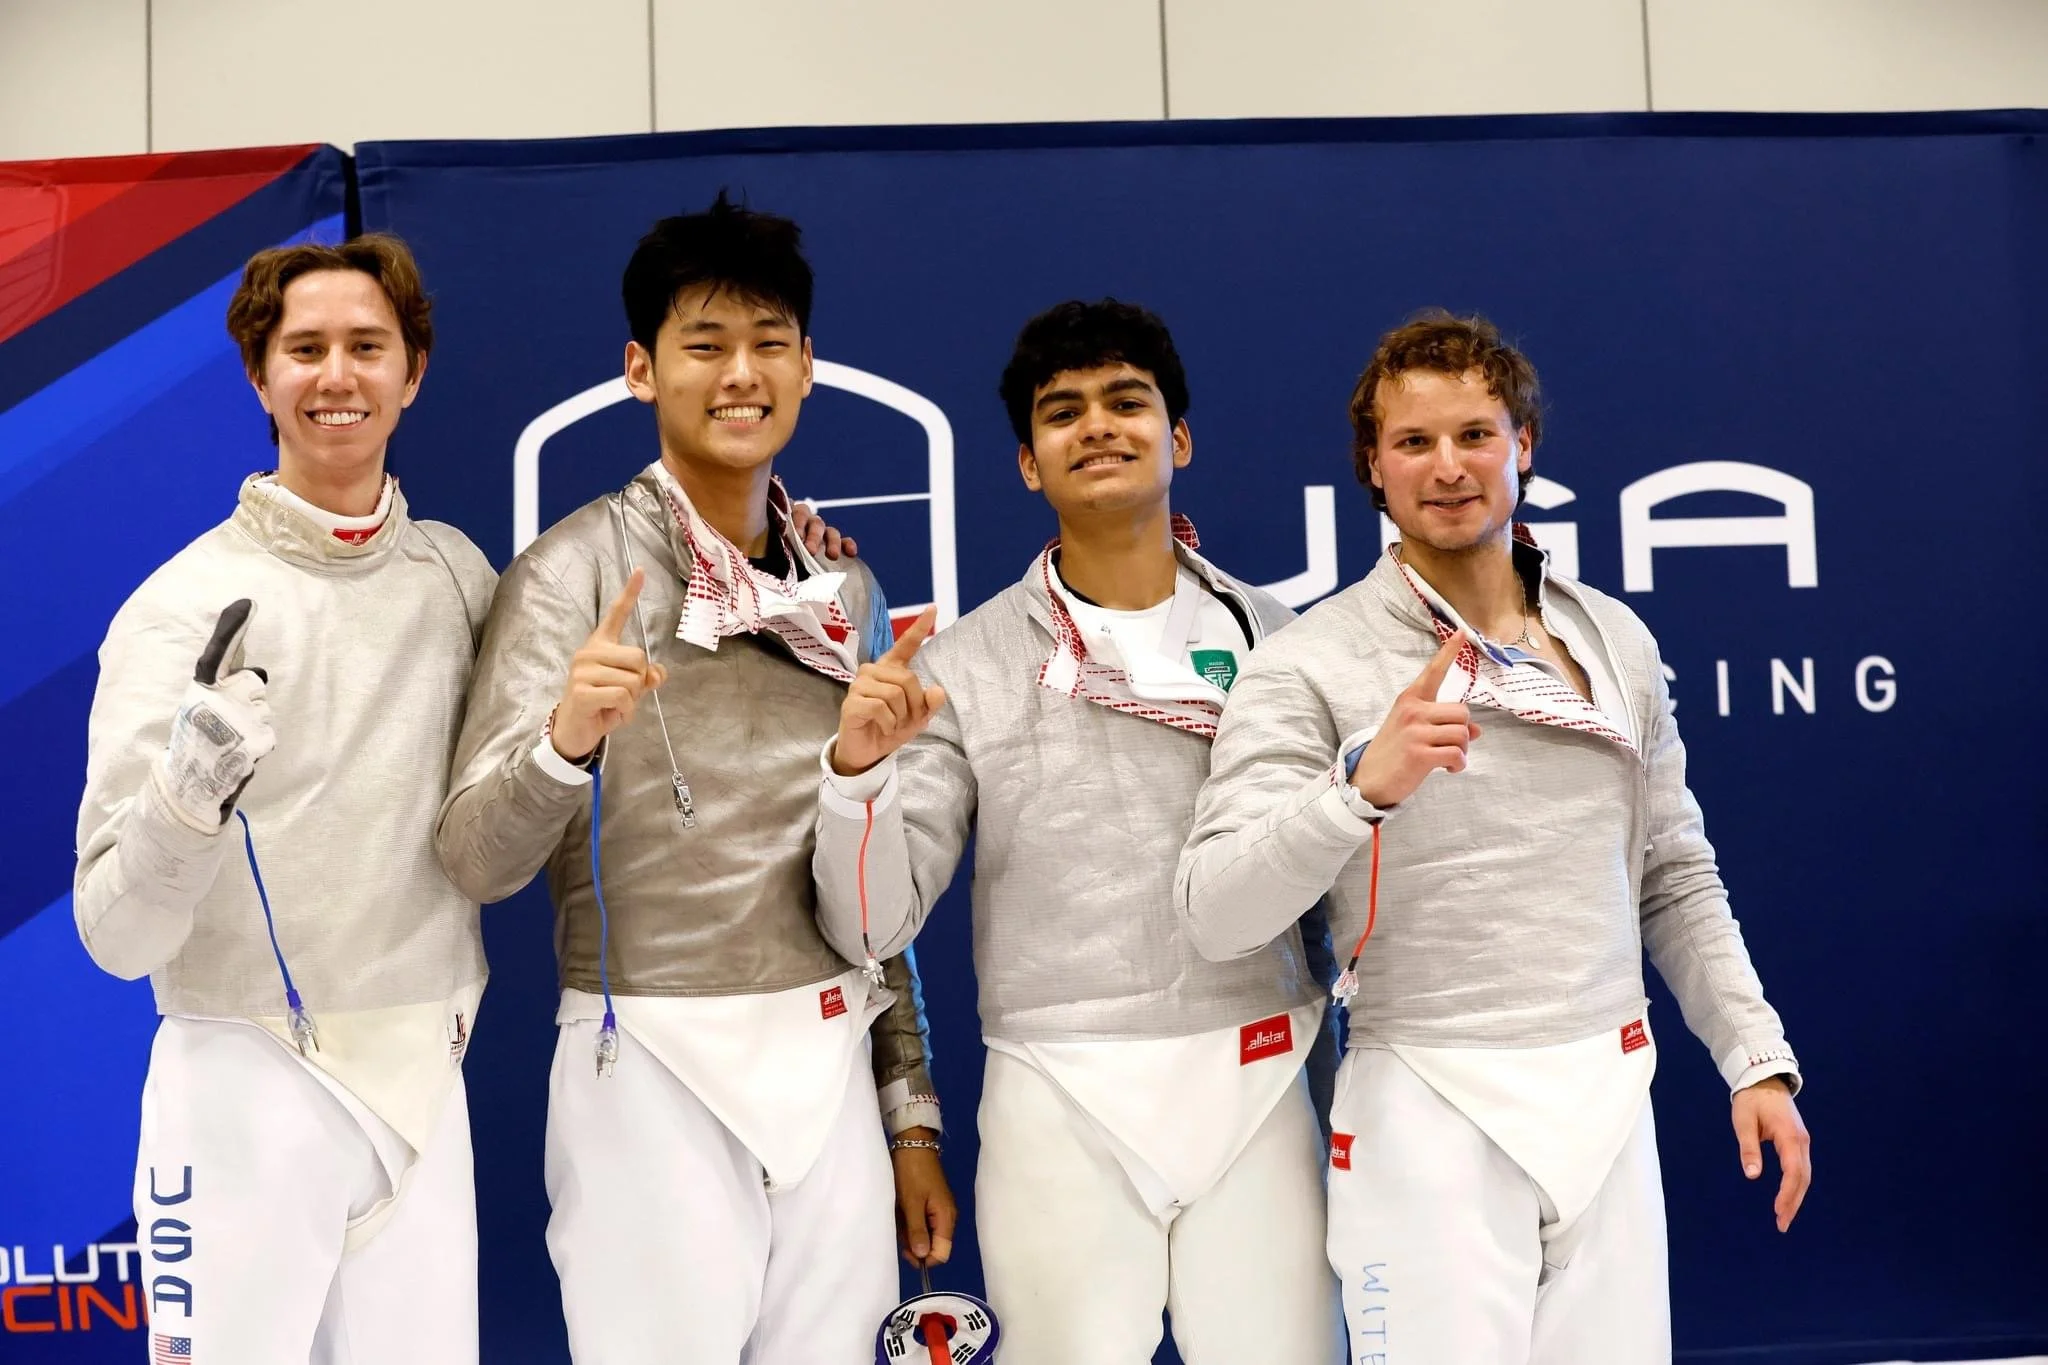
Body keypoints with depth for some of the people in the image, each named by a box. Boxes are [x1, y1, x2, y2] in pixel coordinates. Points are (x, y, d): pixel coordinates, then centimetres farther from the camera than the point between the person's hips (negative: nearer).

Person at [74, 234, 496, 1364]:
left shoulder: (457, 573, 3)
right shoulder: (180, 605, -9)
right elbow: (115, 935, -13)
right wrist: (186, 796, -29)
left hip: (424, 1081, 4)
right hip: (243, 1086, -3)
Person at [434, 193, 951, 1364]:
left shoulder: (846, 585, 9)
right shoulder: (576, 571, -7)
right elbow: (479, 862, -13)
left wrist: (912, 1109, 14)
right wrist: (565, 739, -32)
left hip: (832, 1067, 5)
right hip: (655, 1068, -4)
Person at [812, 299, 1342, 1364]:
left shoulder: (1268, 635, 5)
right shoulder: (962, 664, 0)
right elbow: (869, 929, -2)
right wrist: (858, 767, -18)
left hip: (1255, 1081, 2)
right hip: (1061, 1099, -1)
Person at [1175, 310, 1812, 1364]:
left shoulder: (1615, 640, 8)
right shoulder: (1310, 664, -8)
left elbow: (1676, 877, 15)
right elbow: (1216, 916, -17)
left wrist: (1757, 1056, 9)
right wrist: (1361, 785, -31)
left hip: (1608, 1097, 4)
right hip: (1430, 1110, -4)